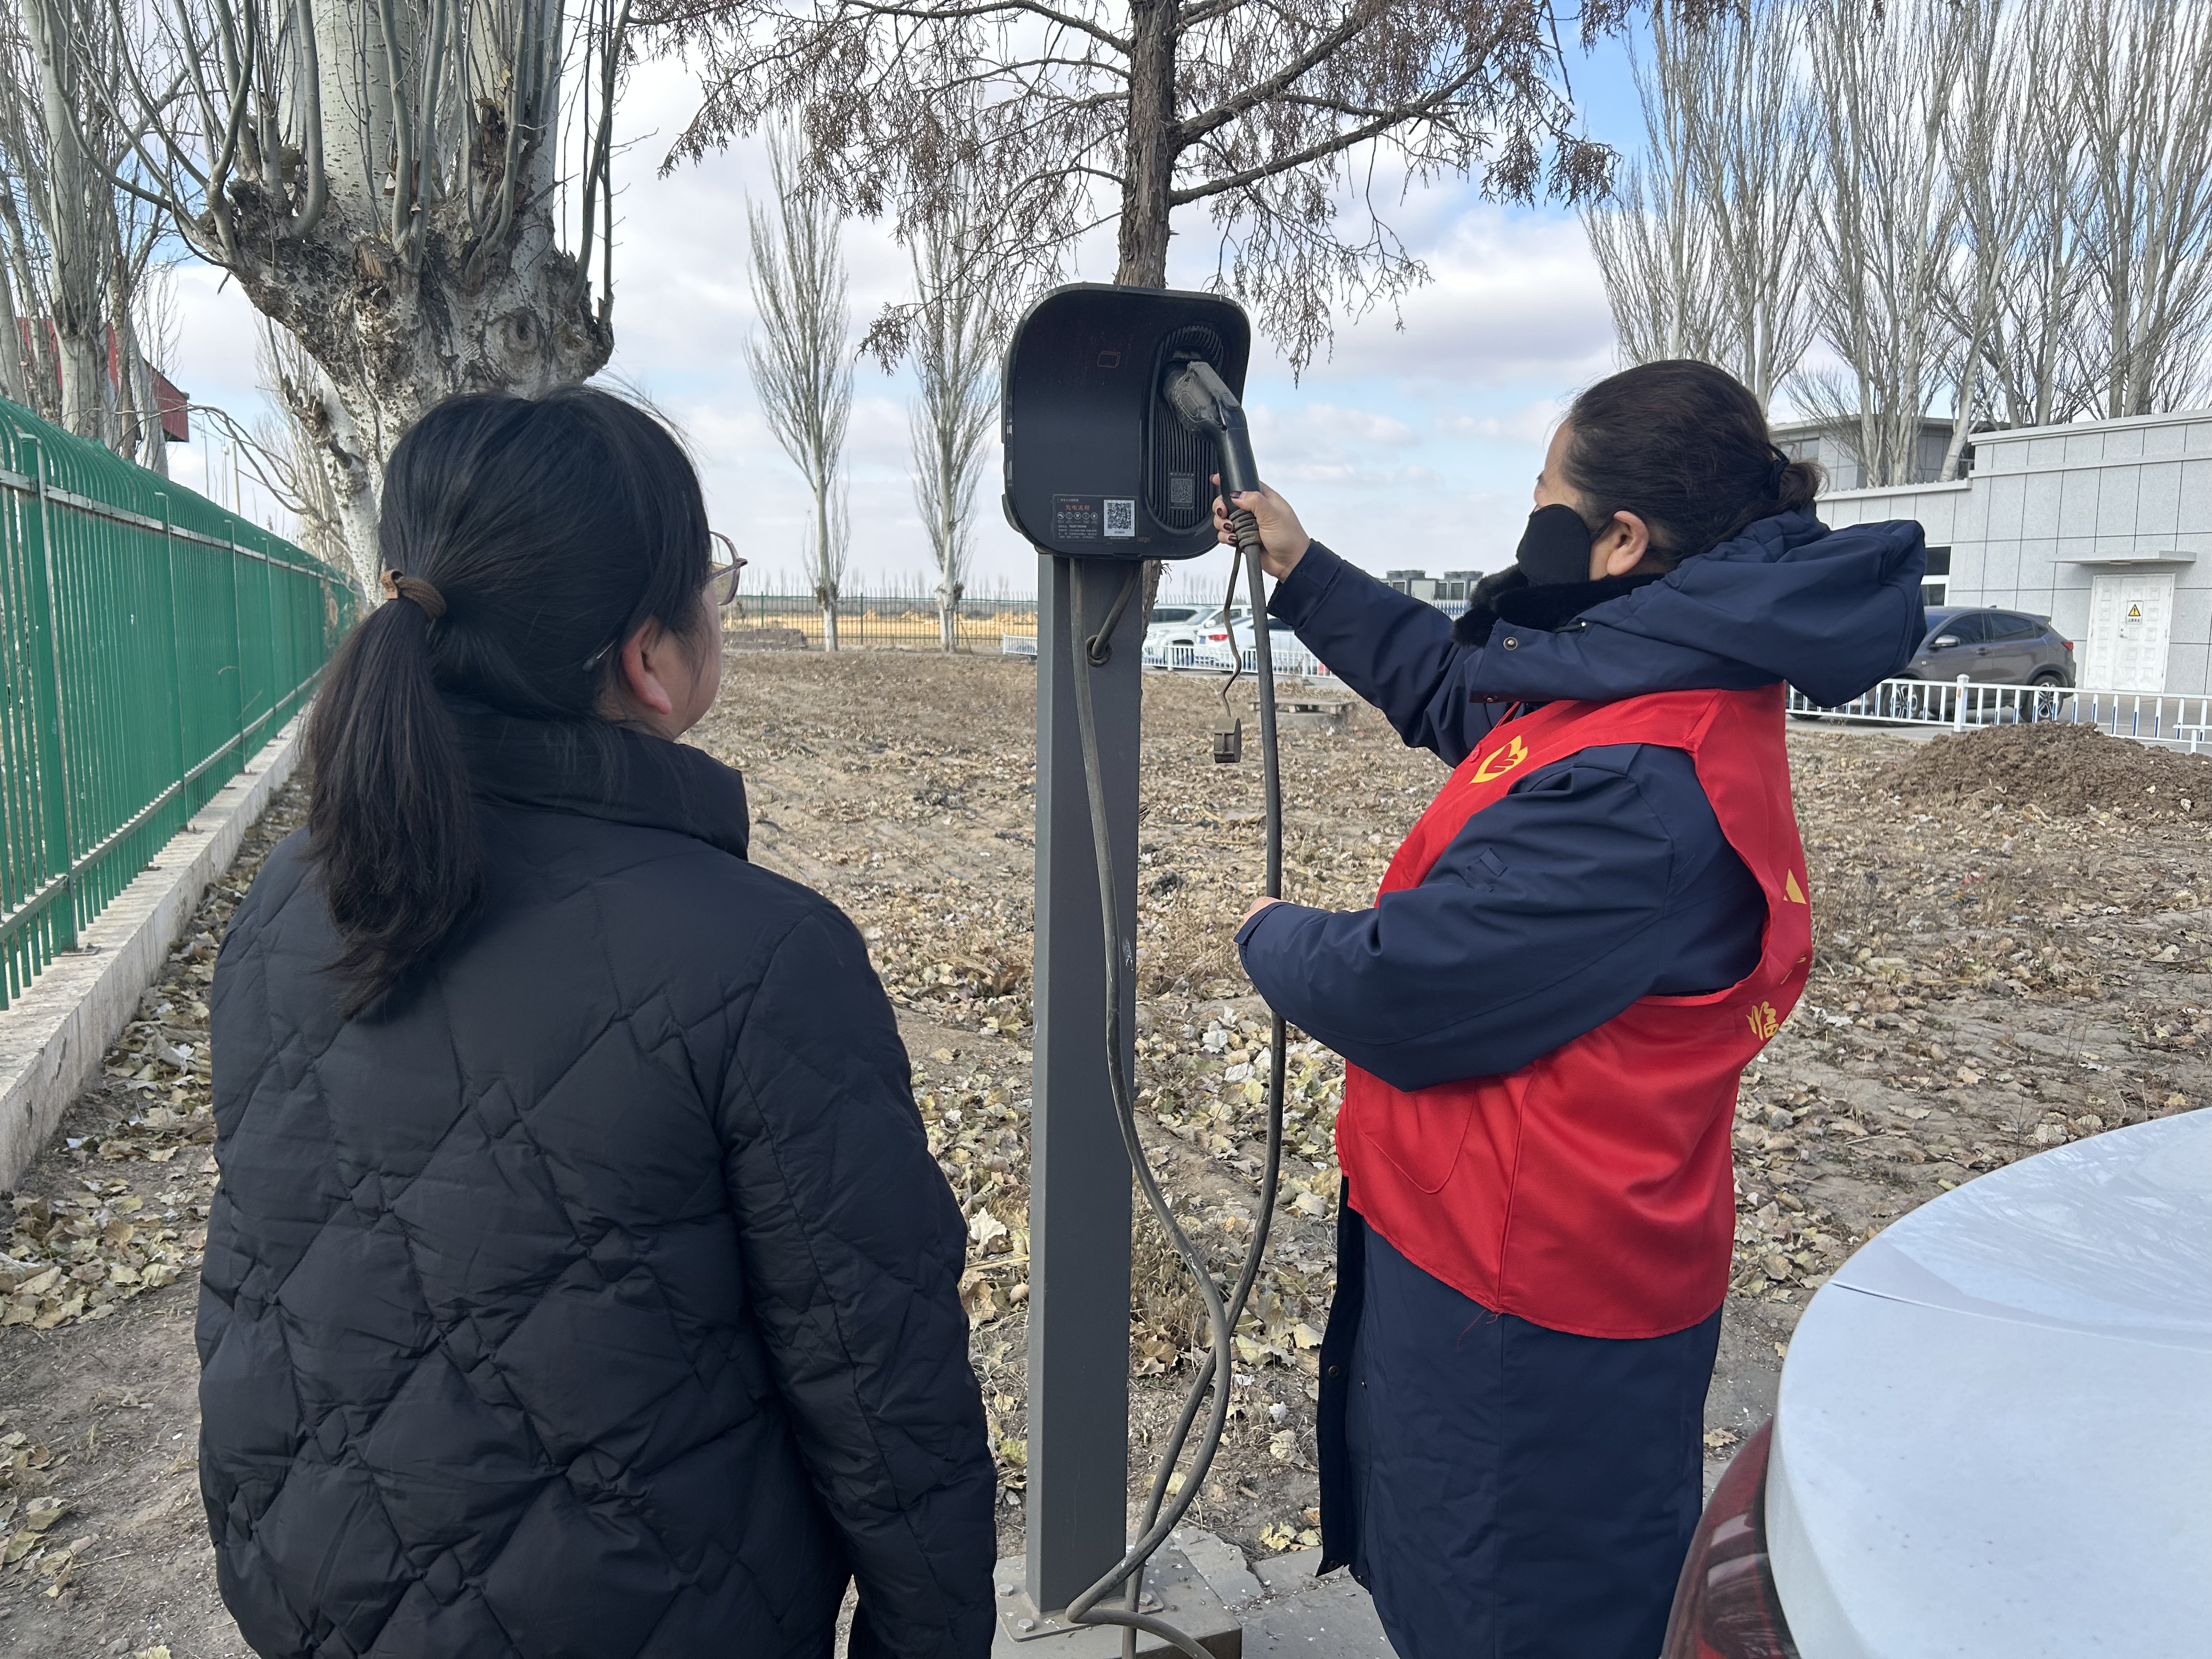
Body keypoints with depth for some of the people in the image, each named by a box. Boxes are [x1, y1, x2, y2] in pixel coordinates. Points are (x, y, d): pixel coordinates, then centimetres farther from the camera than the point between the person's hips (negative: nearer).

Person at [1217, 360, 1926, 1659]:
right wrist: (1301, 569, 22)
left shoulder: (1635, 786, -31)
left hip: (1526, 1304, -9)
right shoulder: (1666, 687, 2)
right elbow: (1454, 683, 19)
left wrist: (1273, 938, -6)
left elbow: (1401, 990, -27)